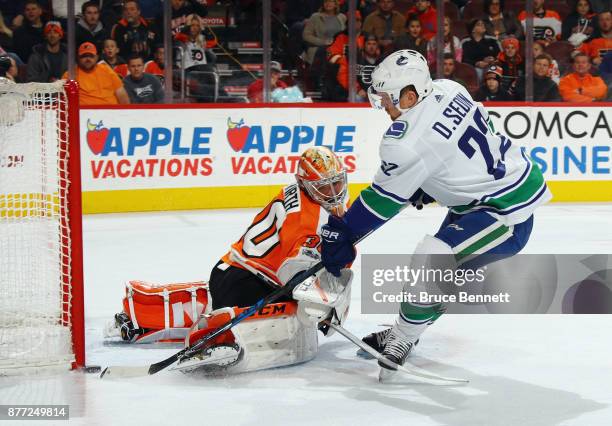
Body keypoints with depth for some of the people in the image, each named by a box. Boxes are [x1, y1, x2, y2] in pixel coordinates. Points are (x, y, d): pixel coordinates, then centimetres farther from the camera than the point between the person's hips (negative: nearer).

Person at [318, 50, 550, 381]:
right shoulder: (448, 89, -3)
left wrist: (341, 233, -5)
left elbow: (384, 200, -15)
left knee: (432, 259, -18)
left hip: (505, 211, -11)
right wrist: (425, 187, 17)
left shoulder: (408, 143, -26)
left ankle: (401, 341, -1)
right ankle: (406, 329, 33)